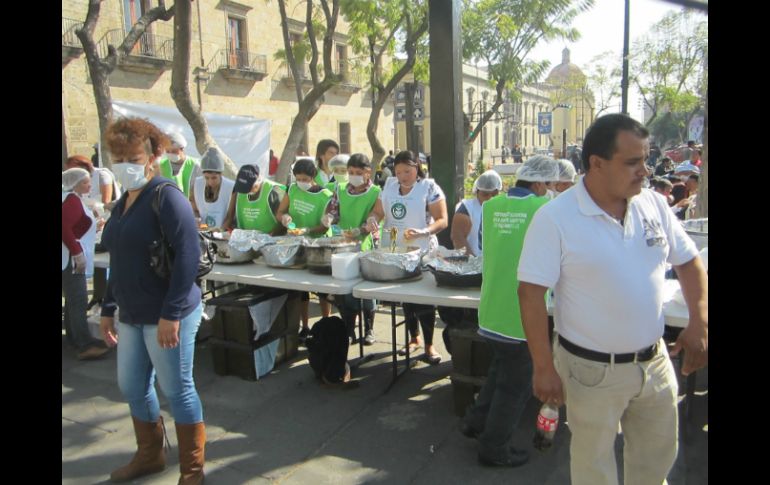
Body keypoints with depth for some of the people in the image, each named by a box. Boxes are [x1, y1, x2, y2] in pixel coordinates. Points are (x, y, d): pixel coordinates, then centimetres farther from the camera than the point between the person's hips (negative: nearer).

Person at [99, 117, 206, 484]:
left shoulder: (166, 197, -14)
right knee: (132, 388, 18)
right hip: (131, 315, 9)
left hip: (165, 316, -8)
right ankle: (149, 455, 41)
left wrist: (171, 314, -25)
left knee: (177, 390, 3)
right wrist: (108, 309, 20)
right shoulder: (122, 203, 13)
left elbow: (188, 255, -22)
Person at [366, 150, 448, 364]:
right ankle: (414, 338, 31)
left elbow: (442, 220, -14)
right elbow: (377, 211, 11)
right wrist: (372, 219, -12)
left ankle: (429, 344, 14)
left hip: (421, 252, -5)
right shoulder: (389, 186, 6)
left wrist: (422, 232, -32)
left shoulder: (429, 187, -9)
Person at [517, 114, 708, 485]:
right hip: (592, 370, -5)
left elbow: (689, 263, 9)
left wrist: (699, 324, -3)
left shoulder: (654, 205, -1)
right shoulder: (555, 219, -18)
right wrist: (544, 368, -17)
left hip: (654, 361, 5)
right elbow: (531, 293, -18)